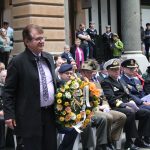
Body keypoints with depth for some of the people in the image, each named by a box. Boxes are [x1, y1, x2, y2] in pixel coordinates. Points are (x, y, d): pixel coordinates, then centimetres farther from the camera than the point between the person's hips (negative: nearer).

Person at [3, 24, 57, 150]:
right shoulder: (18, 62, -11)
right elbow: (9, 91, -10)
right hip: (30, 116, -6)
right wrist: (9, 114, -15)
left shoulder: (49, 57, 9)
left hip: (50, 113, 6)